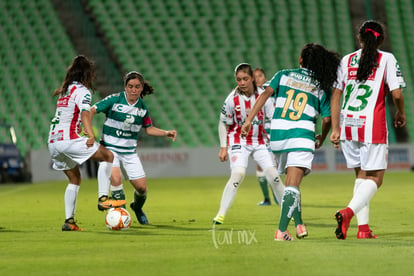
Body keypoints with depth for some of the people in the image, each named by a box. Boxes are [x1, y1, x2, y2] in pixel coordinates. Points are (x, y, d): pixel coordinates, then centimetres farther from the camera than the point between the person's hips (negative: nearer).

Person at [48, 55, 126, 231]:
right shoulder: (82, 91, -5)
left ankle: (69, 221, 10)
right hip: (68, 139, -9)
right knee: (109, 156, -2)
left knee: (75, 178, 18)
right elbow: (84, 114, -21)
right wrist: (91, 136, -34)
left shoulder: (65, 90, 21)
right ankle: (103, 199, -12)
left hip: (53, 141, 9)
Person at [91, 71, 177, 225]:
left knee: (141, 187, 0)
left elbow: (148, 128, 16)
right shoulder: (114, 100, -12)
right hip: (110, 148, -4)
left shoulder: (142, 107, 2)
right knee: (116, 178, -29)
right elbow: (92, 111, -9)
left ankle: (137, 207, 35)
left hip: (129, 151, 4)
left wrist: (166, 133, 2)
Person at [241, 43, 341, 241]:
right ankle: (281, 230, -21)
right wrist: (321, 139, 23)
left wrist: (249, 120, -5)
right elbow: (327, 119, 4)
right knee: (292, 185, -9)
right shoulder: (321, 87, 9)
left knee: (291, 182, 20)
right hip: (302, 135, -3)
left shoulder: (284, 75, 12)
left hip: (277, 135, 3)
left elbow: (266, 94, -2)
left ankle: (299, 224, 22)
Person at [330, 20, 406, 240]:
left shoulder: (346, 61, 11)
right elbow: (396, 93, -8)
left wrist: (335, 129, 12)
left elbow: (336, 95, 9)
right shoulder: (386, 59, 0)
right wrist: (401, 113, 12)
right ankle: (348, 212, -24)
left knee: (361, 175, 16)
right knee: (375, 178, 0)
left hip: (347, 123, 5)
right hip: (372, 123, -5)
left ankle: (363, 227, 10)